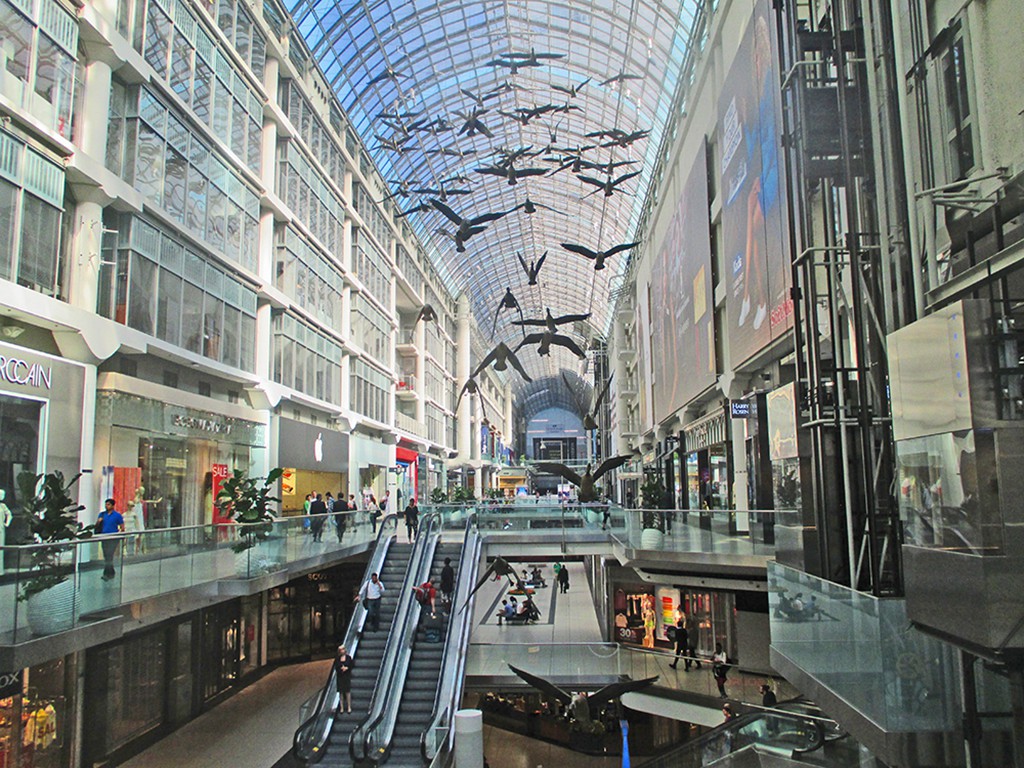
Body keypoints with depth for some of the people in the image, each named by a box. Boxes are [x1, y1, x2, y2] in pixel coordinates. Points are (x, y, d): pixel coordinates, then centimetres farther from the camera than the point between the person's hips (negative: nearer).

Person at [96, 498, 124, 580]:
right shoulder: (102, 514, 10)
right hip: (104, 538, 5)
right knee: (106, 556, 11)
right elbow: (97, 526, 12)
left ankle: (106, 574, -12)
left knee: (109, 556, -13)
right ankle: (111, 573, 24)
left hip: (113, 539, -5)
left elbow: (122, 528, -2)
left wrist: (117, 534, -16)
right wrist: (98, 522, -8)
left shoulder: (117, 515, -3)